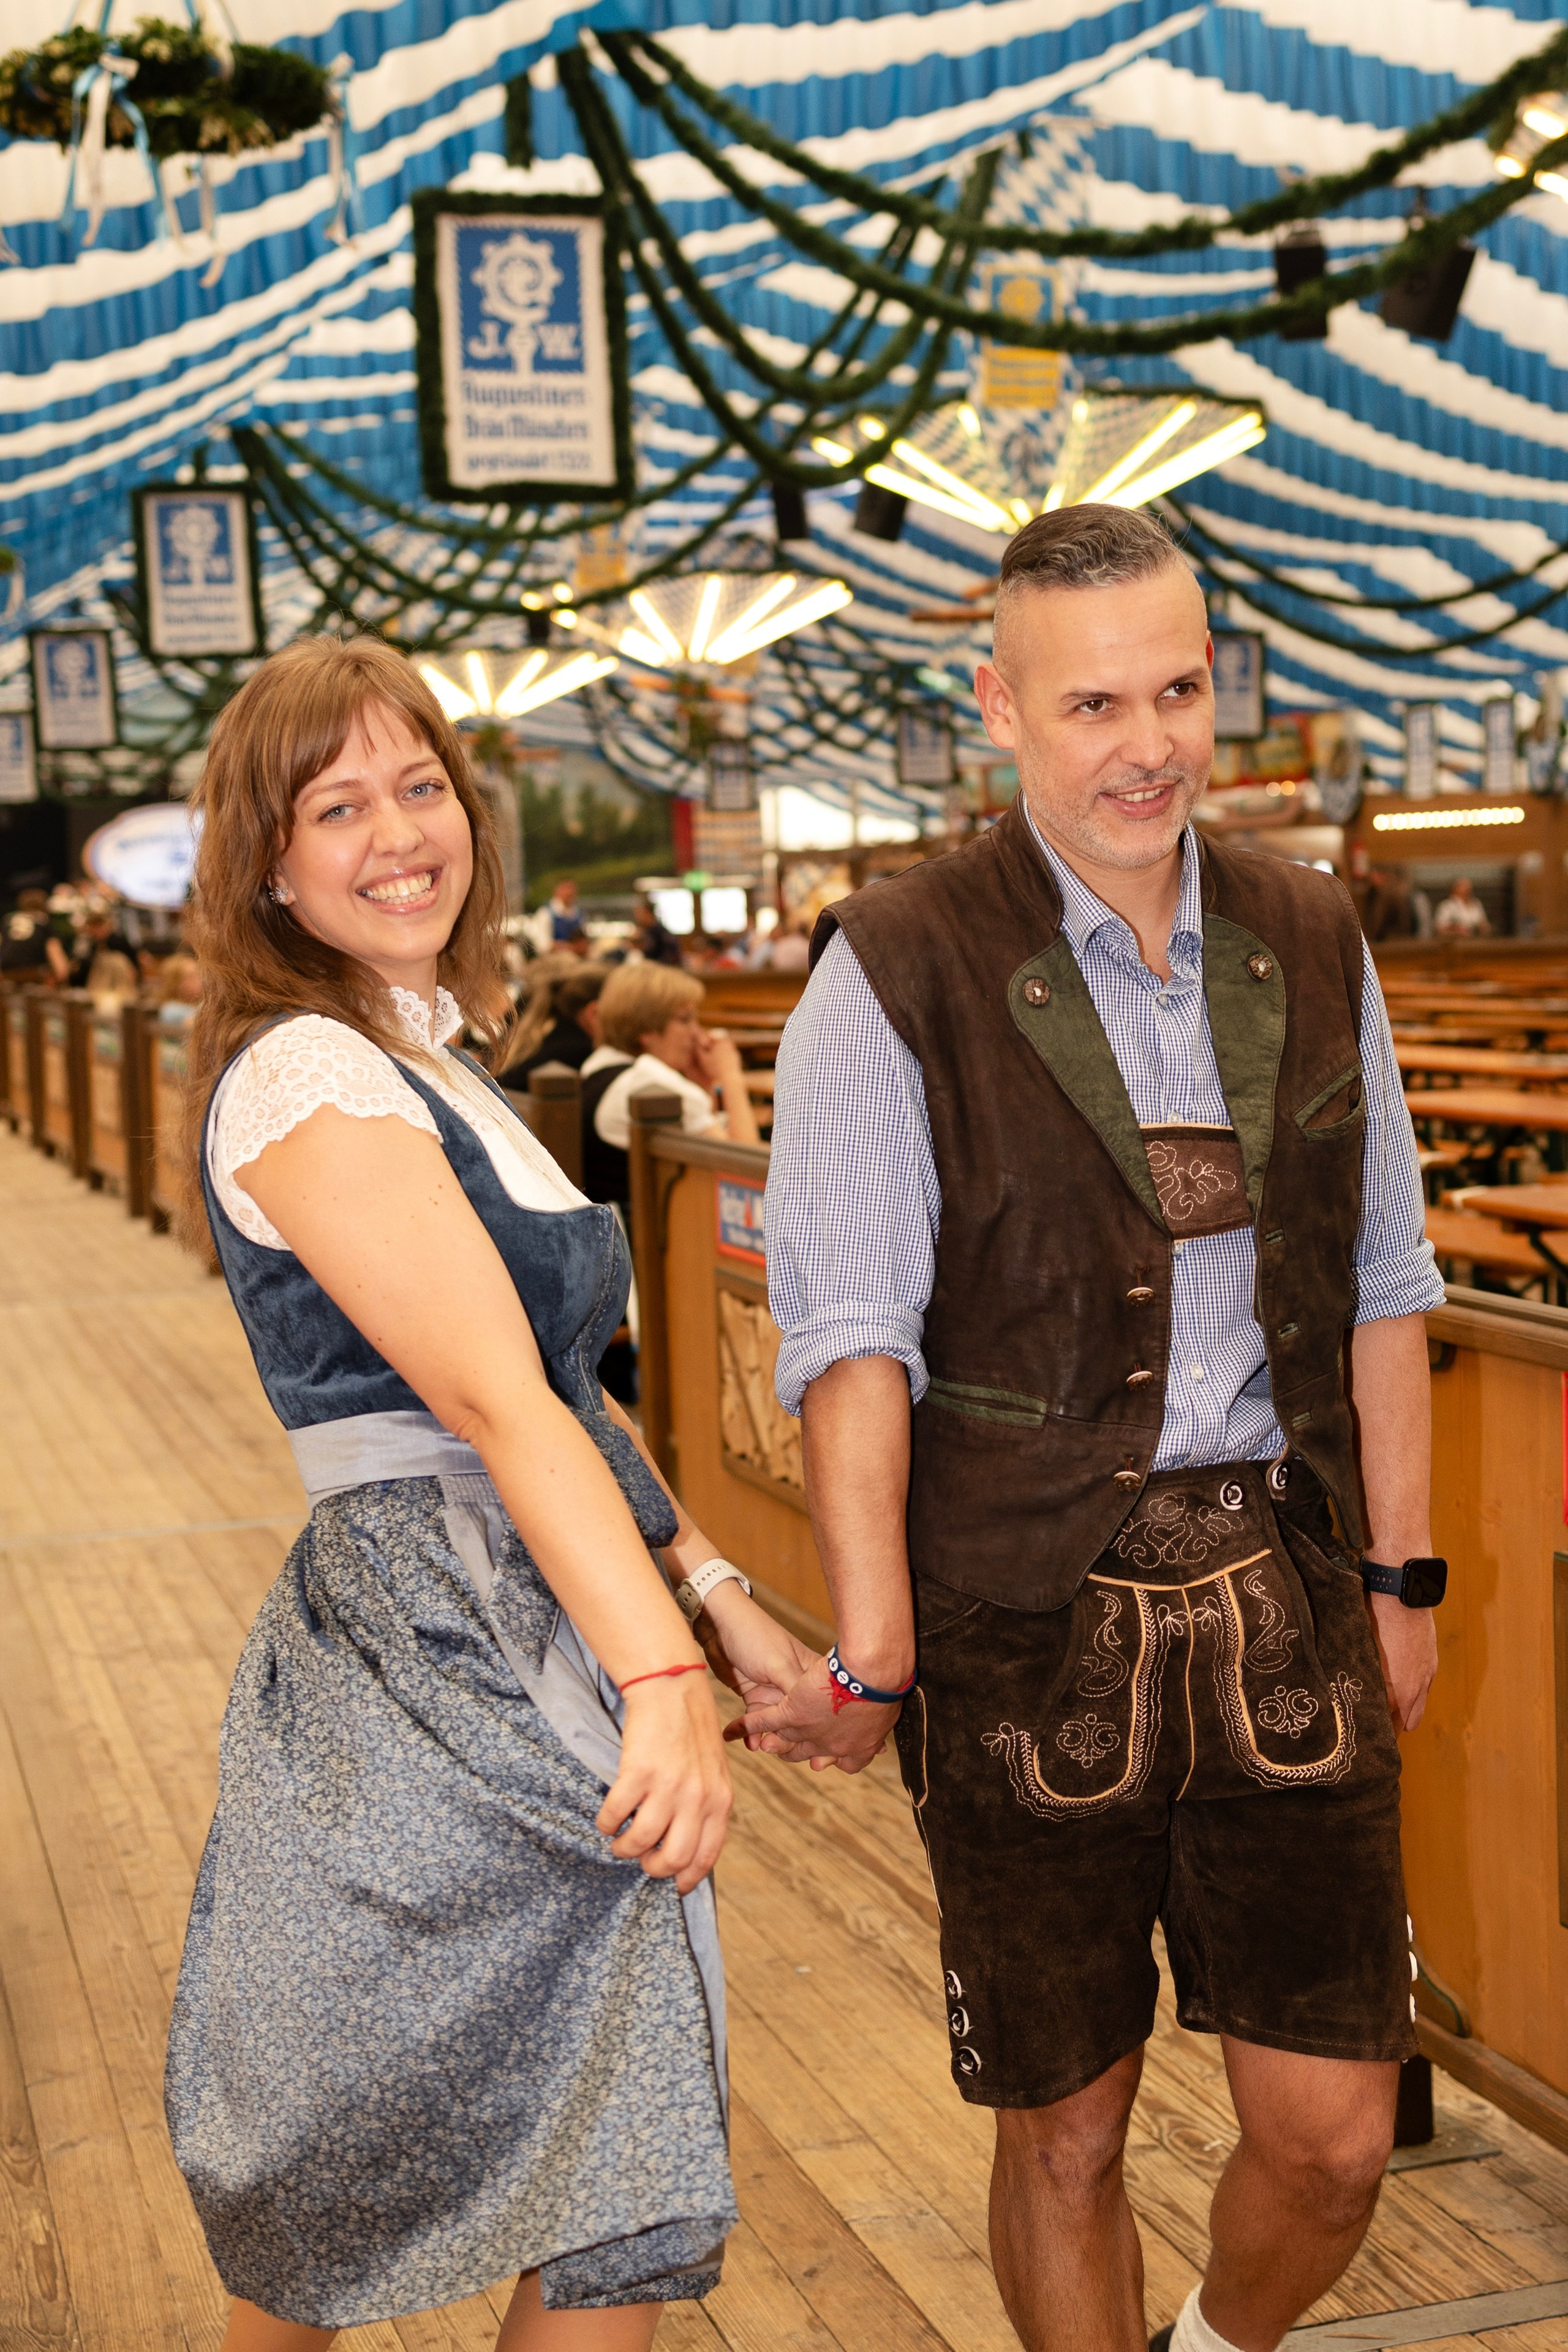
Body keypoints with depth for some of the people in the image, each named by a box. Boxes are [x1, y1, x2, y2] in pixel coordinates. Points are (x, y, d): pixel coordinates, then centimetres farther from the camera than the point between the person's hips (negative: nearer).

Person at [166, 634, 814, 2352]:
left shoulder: (429, 1064, 17)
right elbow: (495, 1399, -26)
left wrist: (722, 1600, 14)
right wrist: (661, 1681, -33)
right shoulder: (303, 1079, -14)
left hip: (530, 1643, 9)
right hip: (441, 1654, -9)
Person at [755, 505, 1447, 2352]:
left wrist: (1403, 1576, 11)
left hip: (1283, 1603, 4)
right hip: (1032, 1627, -3)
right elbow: (850, 1335, -11)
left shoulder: (1309, 944, 6)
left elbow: (1380, 1283, 12)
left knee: (1333, 2136, 8)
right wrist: (874, 1654, -16)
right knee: (1064, 2136, 10)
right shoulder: (900, 973, -8)